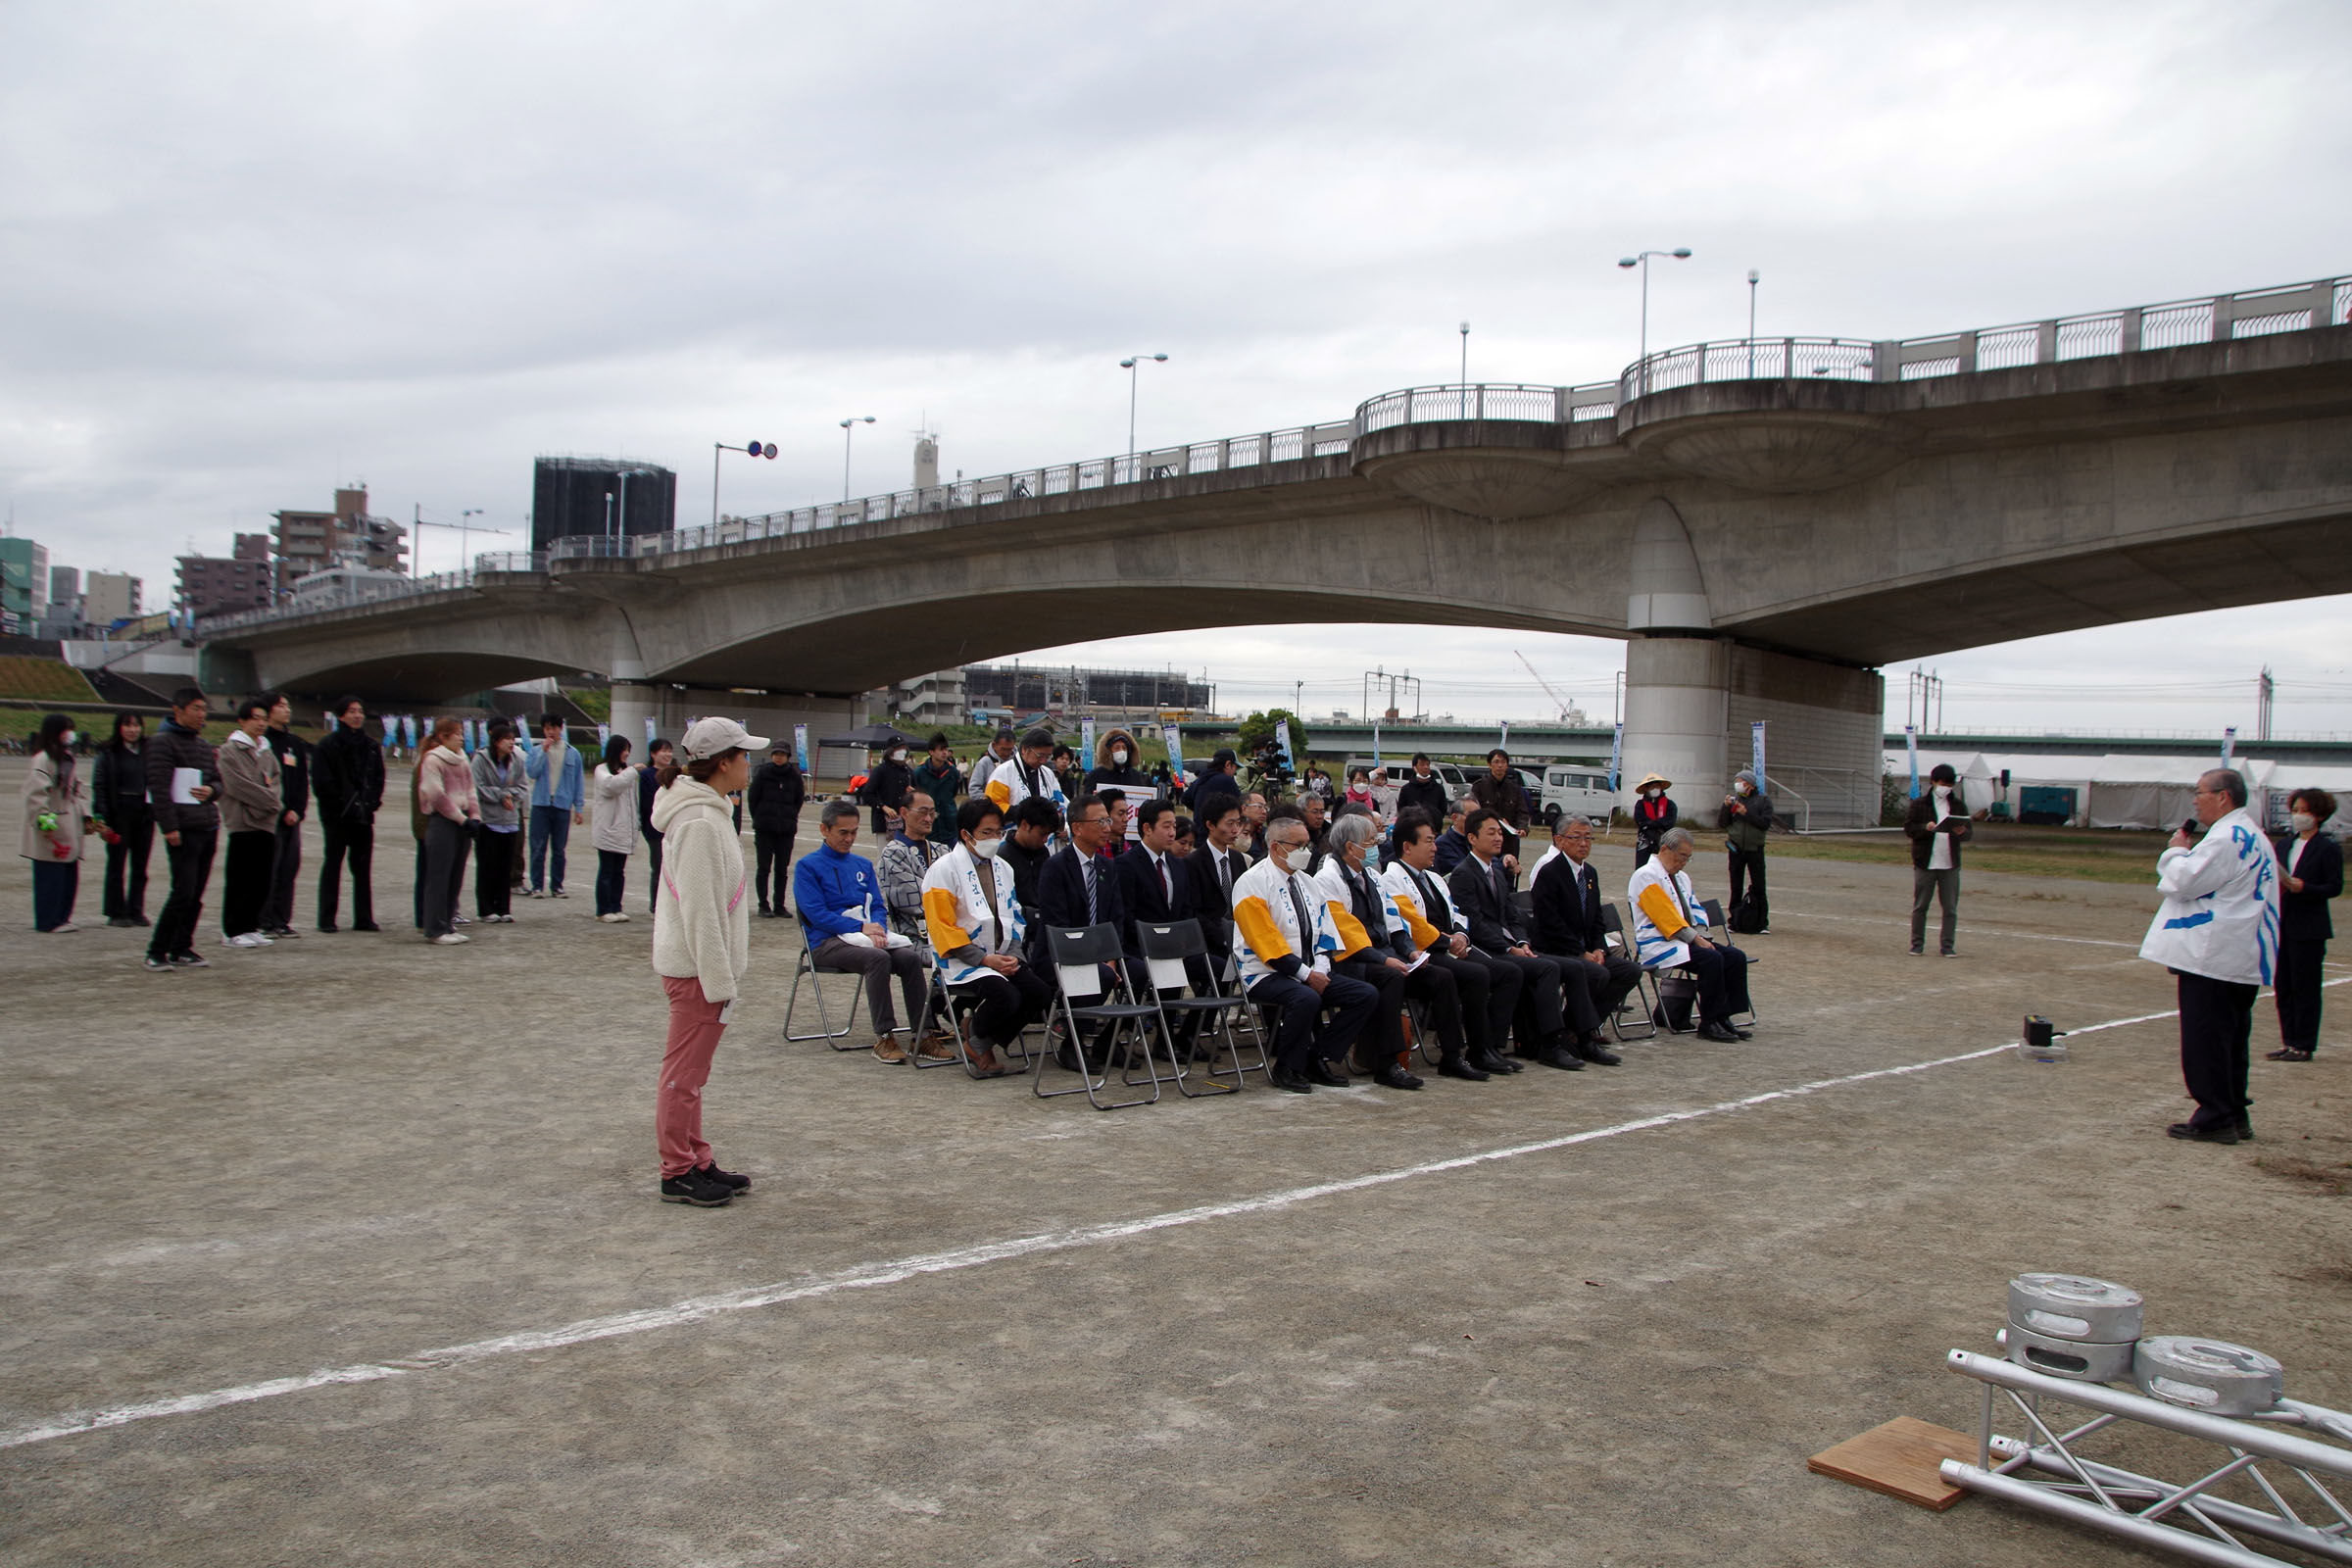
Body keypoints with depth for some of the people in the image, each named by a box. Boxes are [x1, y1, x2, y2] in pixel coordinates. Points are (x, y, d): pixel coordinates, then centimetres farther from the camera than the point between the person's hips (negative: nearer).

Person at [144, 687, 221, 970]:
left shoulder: (204, 745, 18)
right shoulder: (163, 742, -6)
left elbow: (218, 780, 23)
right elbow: (159, 787, -13)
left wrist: (211, 790, -2)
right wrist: (169, 827, -18)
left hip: (208, 827, 7)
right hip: (183, 830, -7)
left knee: (196, 894, 9)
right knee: (183, 891, -10)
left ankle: (182, 949, 16)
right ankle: (157, 952, -1)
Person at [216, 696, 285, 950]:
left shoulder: (267, 752, 18)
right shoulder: (229, 750, -4)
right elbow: (238, 785, -12)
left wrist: (274, 802, -6)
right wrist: (270, 801, -9)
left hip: (267, 823, 7)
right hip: (241, 822, -7)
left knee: (262, 881, 8)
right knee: (239, 880, -4)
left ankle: (250, 926, 16)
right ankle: (232, 931, 2)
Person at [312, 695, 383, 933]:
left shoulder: (371, 747, 13)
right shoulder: (328, 746, -4)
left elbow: (378, 778, 15)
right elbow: (322, 782, -9)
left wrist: (372, 802, 1)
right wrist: (342, 804, -13)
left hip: (363, 816, 5)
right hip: (336, 816, -5)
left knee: (362, 868, 6)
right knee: (332, 866, 0)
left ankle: (363, 918, 9)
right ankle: (326, 919, 4)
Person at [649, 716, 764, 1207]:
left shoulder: (708, 812, 11)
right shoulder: (700, 822, -20)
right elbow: (700, 910, -22)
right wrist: (720, 981, -20)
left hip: (699, 963, 10)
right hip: (696, 967, -10)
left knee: (690, 1072, 16)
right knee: (684, 1073, 0)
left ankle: (697, 1161, 26)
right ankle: (678, 1172, 10)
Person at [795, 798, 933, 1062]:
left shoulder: (863, 865, 21)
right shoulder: (807, 867, 2)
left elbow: (878, 906, 16)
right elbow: (816, 914, -9)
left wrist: (878, 928, -9)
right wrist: (861, 927, -17)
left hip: (869, 935, 5)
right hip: (827, 942, -5)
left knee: (910, 957, -24)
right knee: (878, 958, -34)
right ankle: (883, 1038, -30)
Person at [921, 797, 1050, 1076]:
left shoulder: (1002, 868, 14)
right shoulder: (944, 869, -7)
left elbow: (1015, 917, 17)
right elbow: (943, 927, -13)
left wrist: (1013, 955, -2)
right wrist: (985, 959, -17)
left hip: (1001, 958, 7)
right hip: (961, 961, -6)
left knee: (1040, 992, -18)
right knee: (1006, 996, -31)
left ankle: (987, 1044, 1)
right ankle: (976, 1042, 1)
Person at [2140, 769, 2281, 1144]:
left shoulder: (2227, 837, -17)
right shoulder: (2253, 836, 17)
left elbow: (2184, 881, -18)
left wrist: (2176, 851, -3)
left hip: (2212, 957, -10)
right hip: (2242, 958, 10)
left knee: (2205, 1039, -4)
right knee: (2230, 1039, 15)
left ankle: (2215, 1119, -2)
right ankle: (2234, 1114, 21)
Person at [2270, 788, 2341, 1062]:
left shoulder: (2328, 849, -6)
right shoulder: (2284, 845, 13)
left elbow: (2335, 886, -10)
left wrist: (2304, 887, -23)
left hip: (2309, 929, -6)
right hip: (2283, 925, 6)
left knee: (2305, 988, -1)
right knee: (2283, 987, 8)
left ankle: (2304, 1046, 5)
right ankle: (2289, 1042, 16)